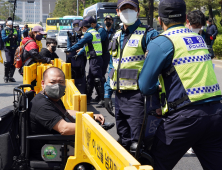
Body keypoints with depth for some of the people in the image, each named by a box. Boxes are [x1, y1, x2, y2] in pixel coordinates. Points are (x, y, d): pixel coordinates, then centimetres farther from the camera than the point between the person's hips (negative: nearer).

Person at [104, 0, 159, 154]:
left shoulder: (148, 34, -7)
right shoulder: (117, 36, 16)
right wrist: (107, 94, 17)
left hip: (137, 95, -7)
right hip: (120, 95, 7)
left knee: (137, 145, -7)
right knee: (123, 141, 17)